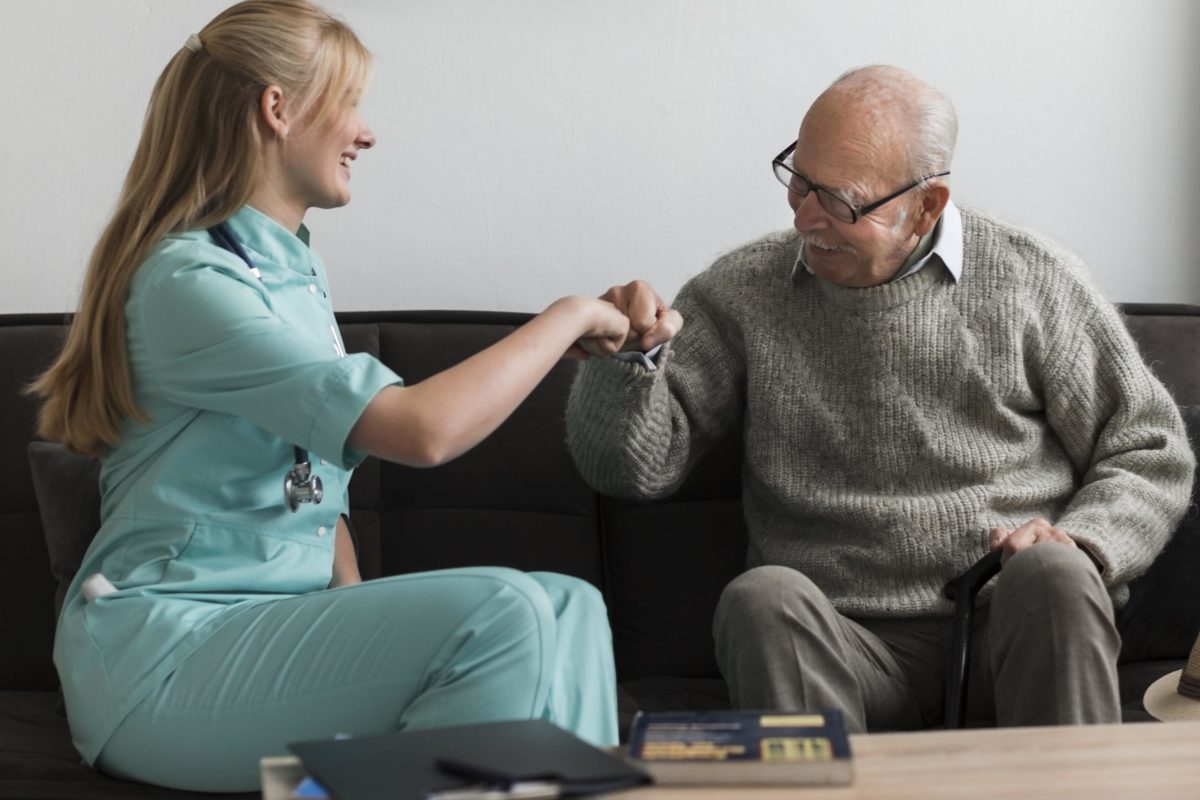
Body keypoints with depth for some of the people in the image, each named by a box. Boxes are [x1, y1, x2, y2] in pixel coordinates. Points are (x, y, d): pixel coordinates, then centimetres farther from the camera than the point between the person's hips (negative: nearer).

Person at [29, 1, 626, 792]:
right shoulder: (191, 281, -15)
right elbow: (421, 430, -24)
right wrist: (567, 317, -11)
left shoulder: (297, 273, 14)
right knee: (499, 612, -26)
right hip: (164, 647, -9)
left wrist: (358, 606, 2)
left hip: (275, 622, 9)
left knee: (568, 605, -8)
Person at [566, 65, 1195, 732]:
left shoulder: (1033, 278, 6)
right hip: (843, 645, 1)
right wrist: (628, 357, -14)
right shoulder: (743, 290, 9)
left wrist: (1081, 544, -9)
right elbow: (638, 467, 7)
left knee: (1054, 574, -33)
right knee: (762, 599, -31)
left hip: (1014, 628, 0)